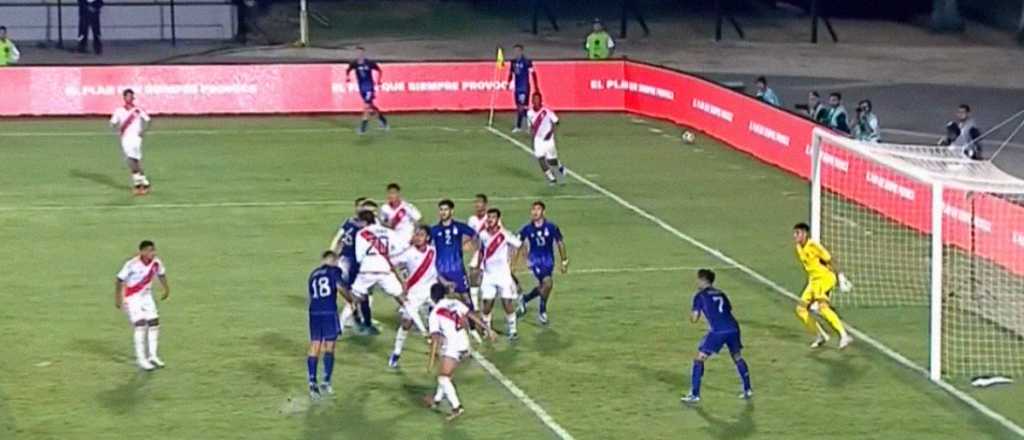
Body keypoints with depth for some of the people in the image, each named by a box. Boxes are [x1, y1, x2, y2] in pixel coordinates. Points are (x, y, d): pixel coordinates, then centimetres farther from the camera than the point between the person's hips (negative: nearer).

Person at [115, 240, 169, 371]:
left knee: (154, 323, 2)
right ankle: (141, 359, -7)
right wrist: (117, 299, -13)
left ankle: (152, 356, 15)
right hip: (132, 298, -6)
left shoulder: (156, 262, -12)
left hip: (146, 296, 6)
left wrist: (166, 289, 21)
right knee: (140, 325, -15)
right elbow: (119, 280, -18)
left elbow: (161, 275, 10)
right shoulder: (132, 264, -27)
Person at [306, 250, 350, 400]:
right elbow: (340, 287, -8)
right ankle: (326, 382, -4)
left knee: (314, 348, 4)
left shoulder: (313, 274, 20)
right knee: (329, 347, 2)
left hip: (314, 312, 4)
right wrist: (350, 299, 6)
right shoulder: (334, 270, 6)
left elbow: (312, 295, 17)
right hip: (329, 312, -4)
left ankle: (312, 383, -2)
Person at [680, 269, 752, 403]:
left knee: (699, 359, 4)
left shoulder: (700, 296, 8)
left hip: (717, 331, -5)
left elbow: (694, 319, 4)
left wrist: (692, 314, 27)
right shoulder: (720, 294, 24)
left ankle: (695, 395, -1)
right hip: (733, 328, 5)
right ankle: (747, 390, 28)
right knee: (737, 357, 26)